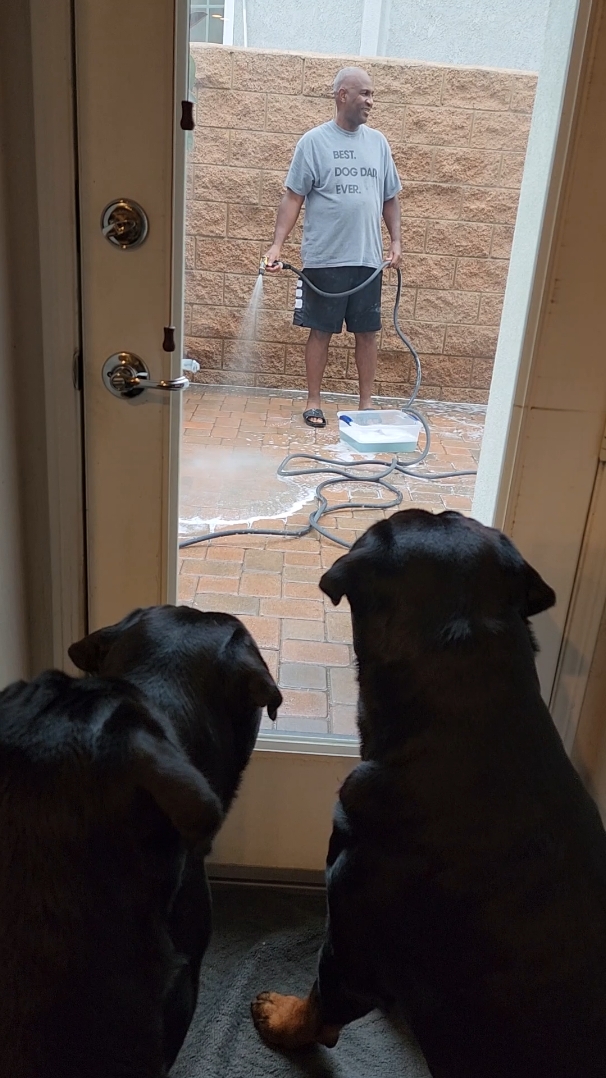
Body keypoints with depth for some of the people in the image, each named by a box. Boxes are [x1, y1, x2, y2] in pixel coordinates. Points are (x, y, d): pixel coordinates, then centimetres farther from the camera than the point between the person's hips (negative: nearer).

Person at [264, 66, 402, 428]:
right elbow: (293, 198, -4)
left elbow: (390, 198, 15)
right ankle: (314, 401, 16)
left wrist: (396, 241, 3)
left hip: (368, 259, 4)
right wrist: (277, 245, -12)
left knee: (368, 331, 6)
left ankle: (366, 403, 17)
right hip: (324, 259, -3)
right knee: (321, 330, 4)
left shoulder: (378, 142, 10)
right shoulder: (314, 141, -2)